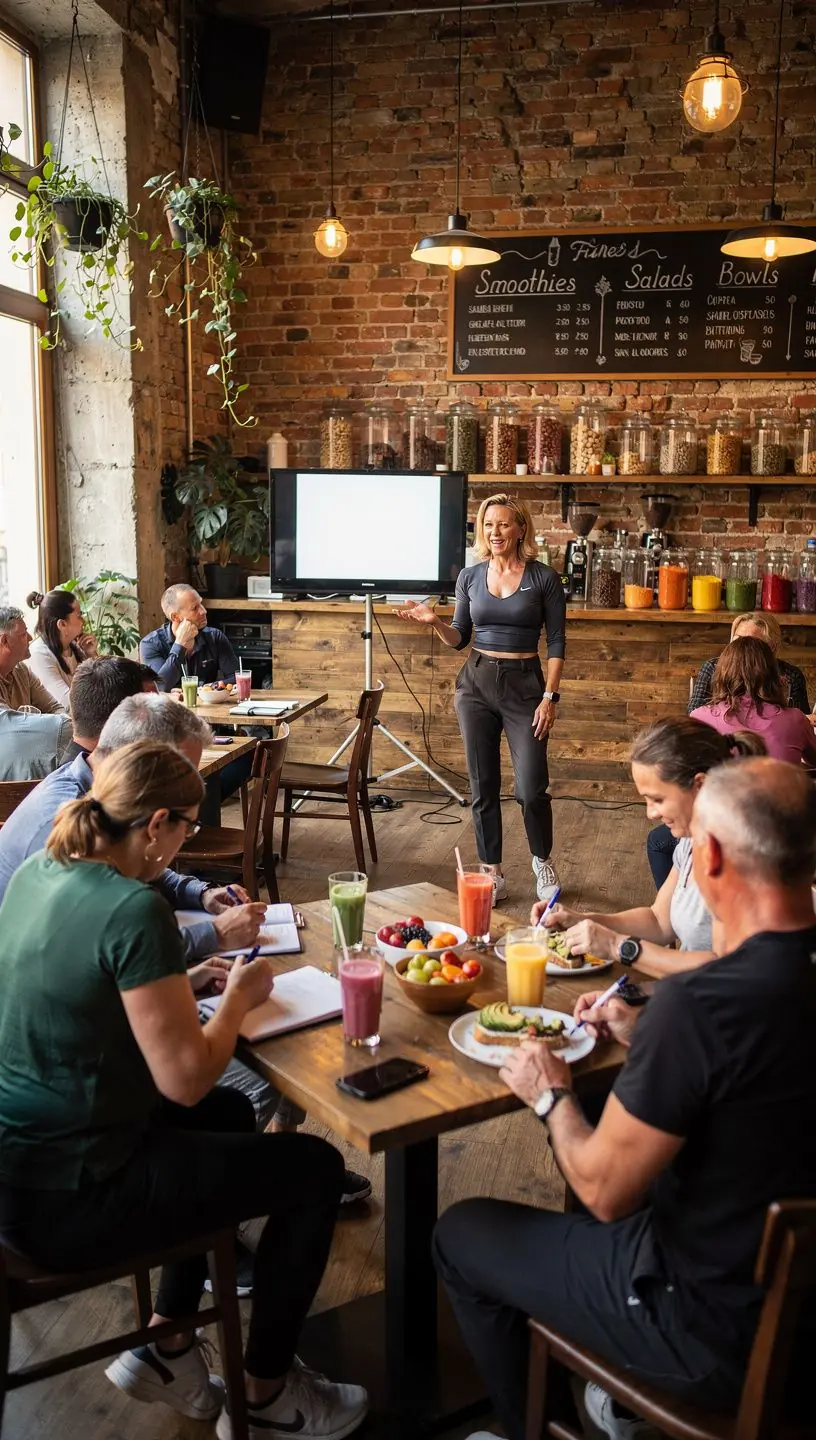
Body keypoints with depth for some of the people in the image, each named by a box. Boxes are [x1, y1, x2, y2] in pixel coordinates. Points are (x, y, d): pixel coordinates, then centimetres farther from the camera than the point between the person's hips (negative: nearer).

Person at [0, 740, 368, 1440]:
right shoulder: (134, 908, -25)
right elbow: (187, 1080, -22)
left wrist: (178, 984, 10)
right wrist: (239, 996, -5)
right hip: (62, 1198, -9)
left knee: (231, 1114, 27)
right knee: (316, 1169, 5)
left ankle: (166, 1347, 34)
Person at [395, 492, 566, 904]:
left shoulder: (543, 578, -4)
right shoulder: (470, 577, 5)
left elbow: (556, 644, -3)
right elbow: (459, 638, 12)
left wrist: (550, 696, -10)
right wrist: (435, 621, -8)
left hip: (524, 684, -3)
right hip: (477, 684, 3)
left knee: (531, 788, -5)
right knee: (483, 787, 6)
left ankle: (542, 861, 23)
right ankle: (493, 876, 18)